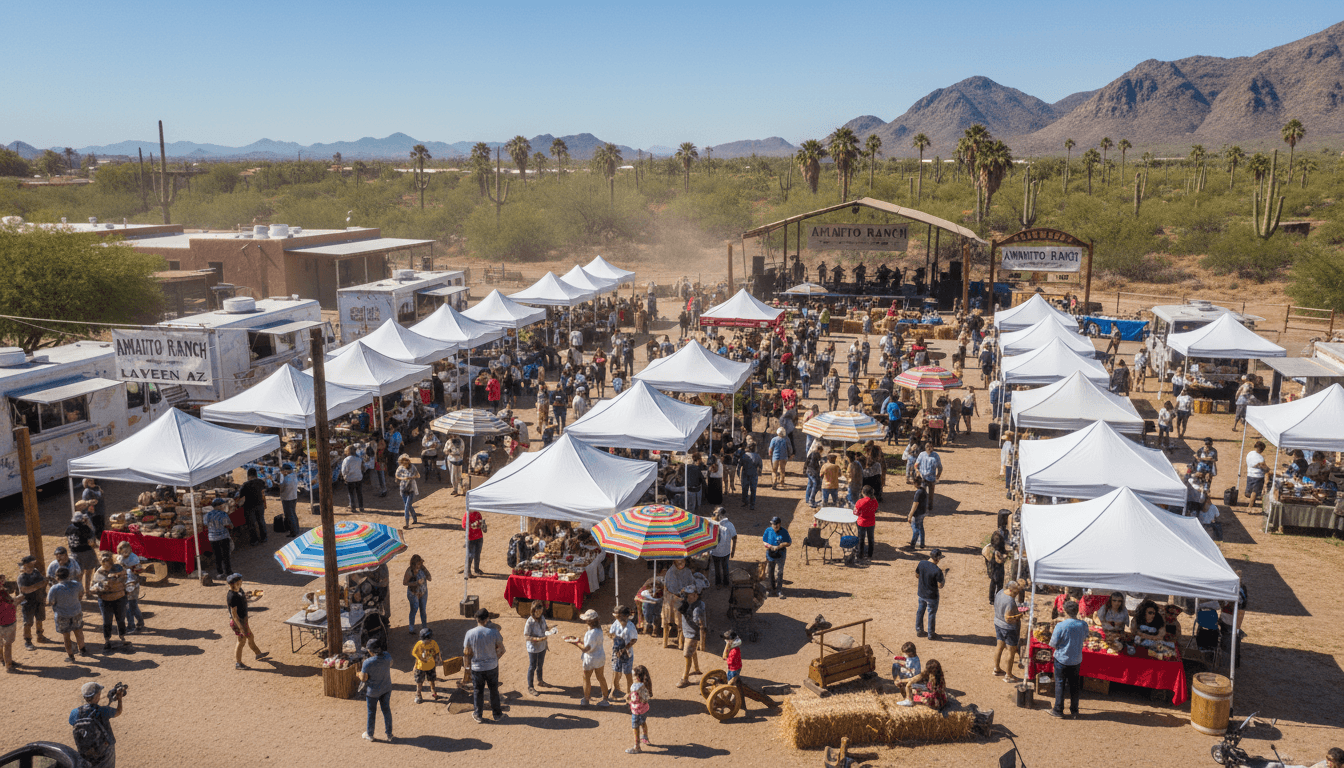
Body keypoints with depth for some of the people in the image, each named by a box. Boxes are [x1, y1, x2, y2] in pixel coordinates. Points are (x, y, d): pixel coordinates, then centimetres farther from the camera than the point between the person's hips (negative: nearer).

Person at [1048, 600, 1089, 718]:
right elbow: (1084, 637, 9)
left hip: (1062, 659, -4)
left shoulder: (1060, 626, -22)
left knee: (1060, 684, 9)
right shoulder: (1083, 625, -10)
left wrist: (1052, 635, 4)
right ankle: (1074, 710, 25)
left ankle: (1058, 710, 16)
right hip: (1076, 660, 4)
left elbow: (1053, 644, -14)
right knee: (1074, 684, 16)